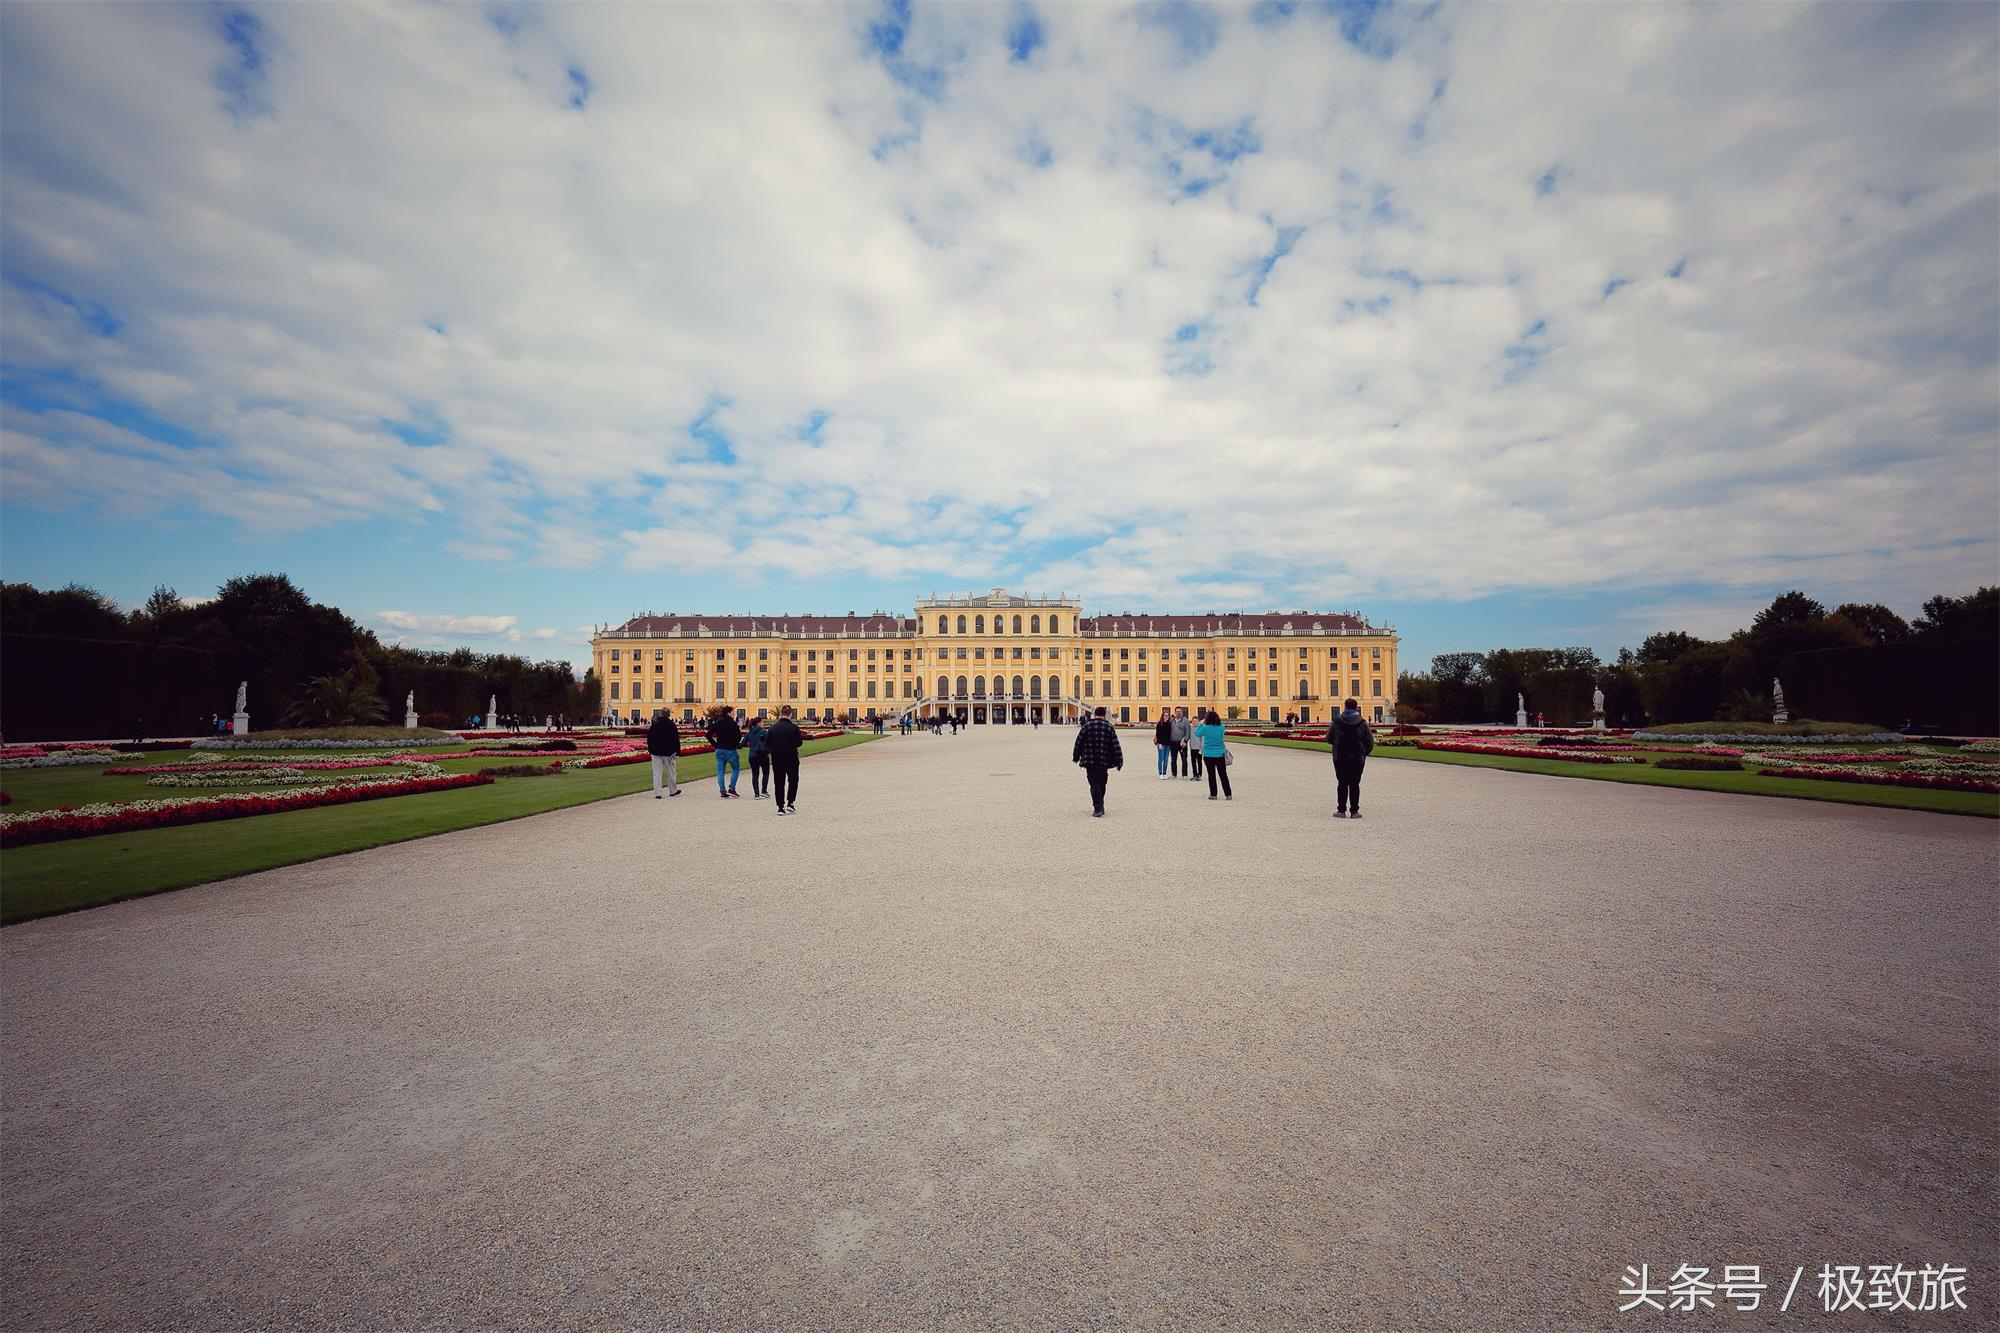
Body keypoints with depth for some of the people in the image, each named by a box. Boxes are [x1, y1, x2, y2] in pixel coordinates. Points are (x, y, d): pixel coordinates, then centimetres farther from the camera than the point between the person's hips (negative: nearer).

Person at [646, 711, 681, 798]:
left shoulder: (654, 725, -1)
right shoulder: (672, 725, -5)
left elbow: (649, 739, 4)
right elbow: (676, 740, -7)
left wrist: (650, 750, 13)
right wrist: (677, 752, -4)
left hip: (656, 752, 1)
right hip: (669, 753, -1)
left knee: (656, 773, 3)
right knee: (671, 772, 11)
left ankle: (657, 793, -2)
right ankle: (673, 791, 22)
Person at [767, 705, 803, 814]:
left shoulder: (773, 727, -2)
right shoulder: (794, 727, -12)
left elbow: (767, 744, 1)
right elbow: (799, 743, -8)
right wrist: (802, 739, 12)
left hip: (776, 759, 2)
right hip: (791, 759, -2)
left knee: (779, 783, 8)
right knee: (793, 781, 15)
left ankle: (780, 807, 7)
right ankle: (790, 803, 6)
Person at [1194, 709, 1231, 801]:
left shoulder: (1205, 728, -12)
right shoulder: (1221, 727, -6)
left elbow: (1197, 734, 7)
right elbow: (1220, 722, 18)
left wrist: (1201, 723, 16)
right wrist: (1213, 714, 14)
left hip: (1208, 755, -2)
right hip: (1220, 754, 2)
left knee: (1211, 775, 7)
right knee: (1223, 775, 8)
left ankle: (1213, 794, 10)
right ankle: (1228, 795, 9)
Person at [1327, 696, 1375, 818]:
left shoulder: (1337, 721, -5)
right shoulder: (1362, 722, -4)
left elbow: (1329, 739, 1)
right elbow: (1370, 741, -1)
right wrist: (1365, 753, 16)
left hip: (1340, 758, 0)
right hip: (1357, 758, 0)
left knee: (1342, 783, 6)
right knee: (1355, 784, 5)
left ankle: (1341, 810, 5)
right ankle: (1354, 811, 5)